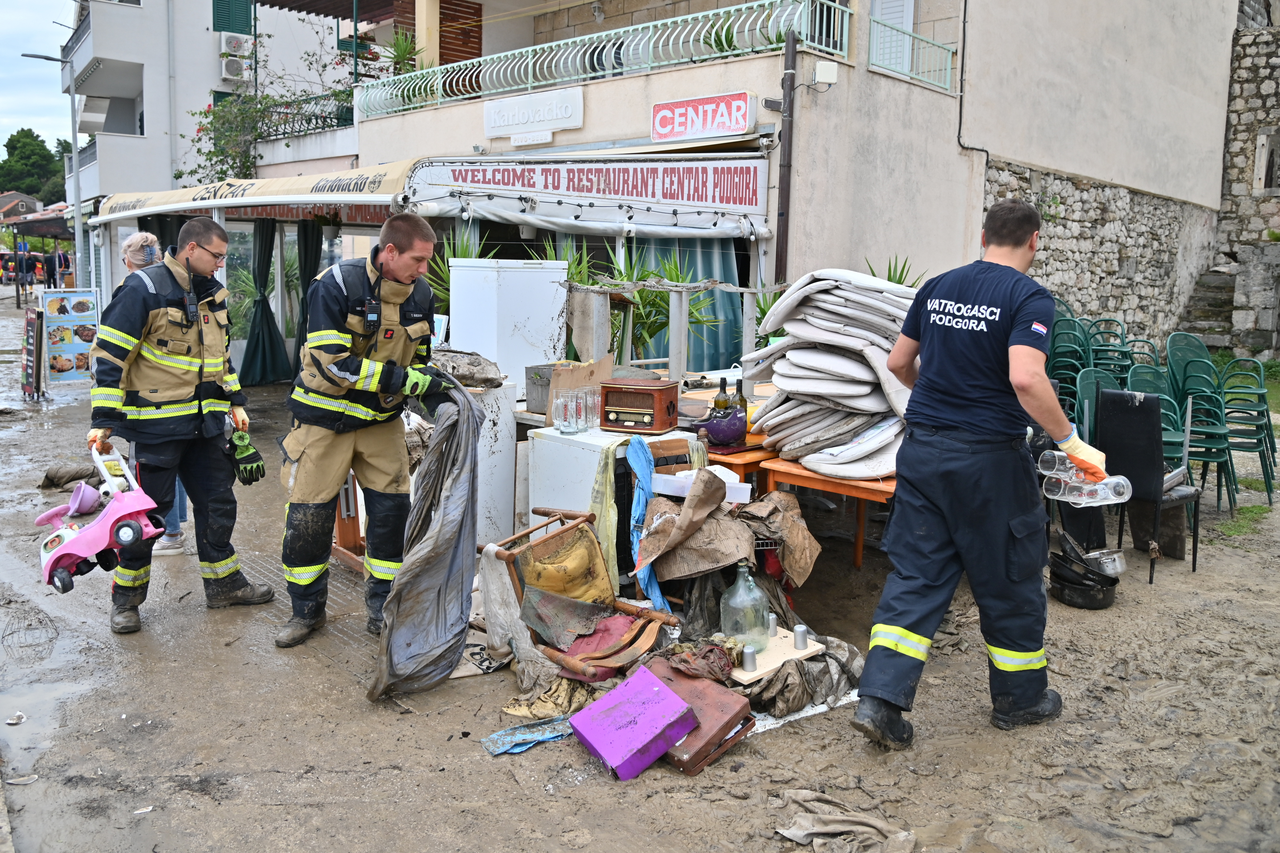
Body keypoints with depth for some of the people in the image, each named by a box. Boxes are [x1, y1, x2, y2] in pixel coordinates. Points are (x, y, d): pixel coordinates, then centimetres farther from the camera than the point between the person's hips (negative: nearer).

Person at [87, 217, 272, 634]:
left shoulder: (212, 291, 11)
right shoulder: (143, 288, -13)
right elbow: (108, 353, -13)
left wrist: (234, 402, 18)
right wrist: (104, 419, -16)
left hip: (205, 422, 7)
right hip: (157, 423, -7)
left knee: (218, 502, 13)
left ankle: (223, 582, 27)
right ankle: (126, 595, 17)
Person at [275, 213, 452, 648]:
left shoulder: (420, 295, -2)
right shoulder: (337, 284, -20)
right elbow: (332, 364, -27)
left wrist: (435, 385, -9)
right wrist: (403, 379, -29)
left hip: (382, 419, 5)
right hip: (327, 416, -4)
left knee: (392, 510, 2)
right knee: (308, 518, 2)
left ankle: (382, 606, 20)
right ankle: (307, 609, 22)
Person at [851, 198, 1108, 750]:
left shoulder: (937, 288, 8)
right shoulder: (1029, 298, -9)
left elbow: (898, 363, 15)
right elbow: (1025, 378, -24)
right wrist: (1072, 444, -14)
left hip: (922, 449, 5)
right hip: (989, 457, -5)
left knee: (916, 576, 8)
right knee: (1009, 579, 13)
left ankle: (879, 699, 1)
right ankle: (1019, 699, 30)